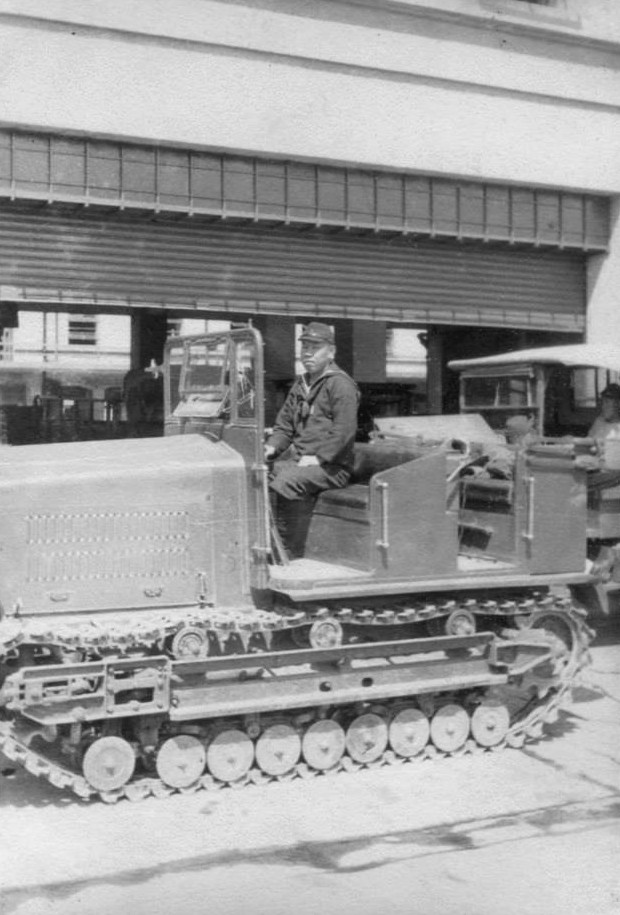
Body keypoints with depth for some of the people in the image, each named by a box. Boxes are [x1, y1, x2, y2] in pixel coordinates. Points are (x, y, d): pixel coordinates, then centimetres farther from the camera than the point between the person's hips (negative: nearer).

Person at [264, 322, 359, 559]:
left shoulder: (340, 384, -4)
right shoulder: (300, 384, 21)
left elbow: (344, 431, -14)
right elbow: (284, 424, 24)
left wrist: (318, 458, -20)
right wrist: (272, 447, 3)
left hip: (331, 465, -7)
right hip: (296, 457, 8)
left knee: (286, 481, -32)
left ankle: (287, 556, -25)